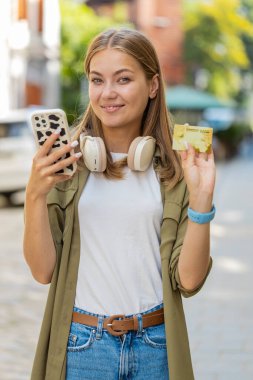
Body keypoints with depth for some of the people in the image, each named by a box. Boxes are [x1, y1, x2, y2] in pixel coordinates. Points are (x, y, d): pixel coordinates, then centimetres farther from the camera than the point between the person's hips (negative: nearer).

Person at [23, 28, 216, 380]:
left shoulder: (175, 168, -2)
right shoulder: (66, 161, -3)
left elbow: (188, 280, -7)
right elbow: (43, 270, -7)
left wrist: (201, 199, -17)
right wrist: (35, 195, -20)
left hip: (157, 346, 1)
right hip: (81, 344, -1)